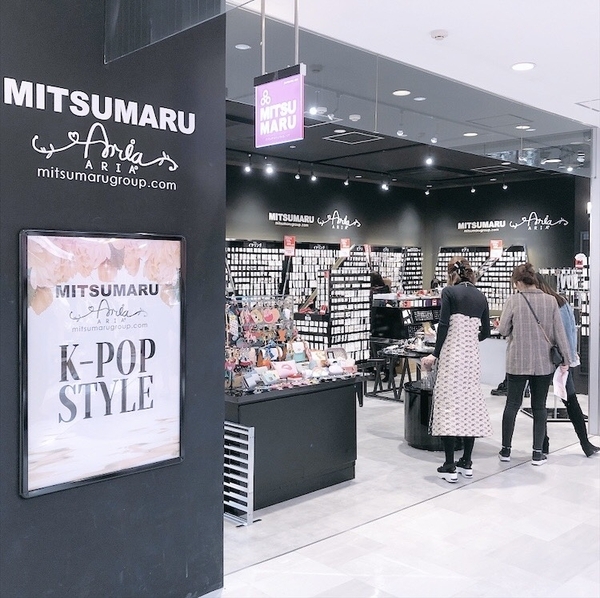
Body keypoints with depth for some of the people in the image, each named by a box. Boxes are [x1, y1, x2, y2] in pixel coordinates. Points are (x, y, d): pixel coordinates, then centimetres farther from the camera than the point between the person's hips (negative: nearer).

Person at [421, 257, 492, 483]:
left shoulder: (449, 291, -2)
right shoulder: (480, 296, 12)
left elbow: (444, 326, -10)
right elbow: (485, 332, 13)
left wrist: (435, 354, -3)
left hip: (451, 354, -5)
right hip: (472, 355, 5)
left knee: (449, 404, -2)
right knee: (470, 404, 12)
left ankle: (449, 467, -2)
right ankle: (466, 462, 17)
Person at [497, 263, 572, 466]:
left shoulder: (513, 300, -10)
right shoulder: (550, 301, -3)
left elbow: (503, 330, -5)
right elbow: (559, 332, -1)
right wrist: (565, 359, 5)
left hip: (518, 361, -2)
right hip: (544, 363, 2)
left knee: (512, 404, 9)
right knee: (539, 406, 10)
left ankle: (506, 449, 16)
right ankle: (538, 452, 12)